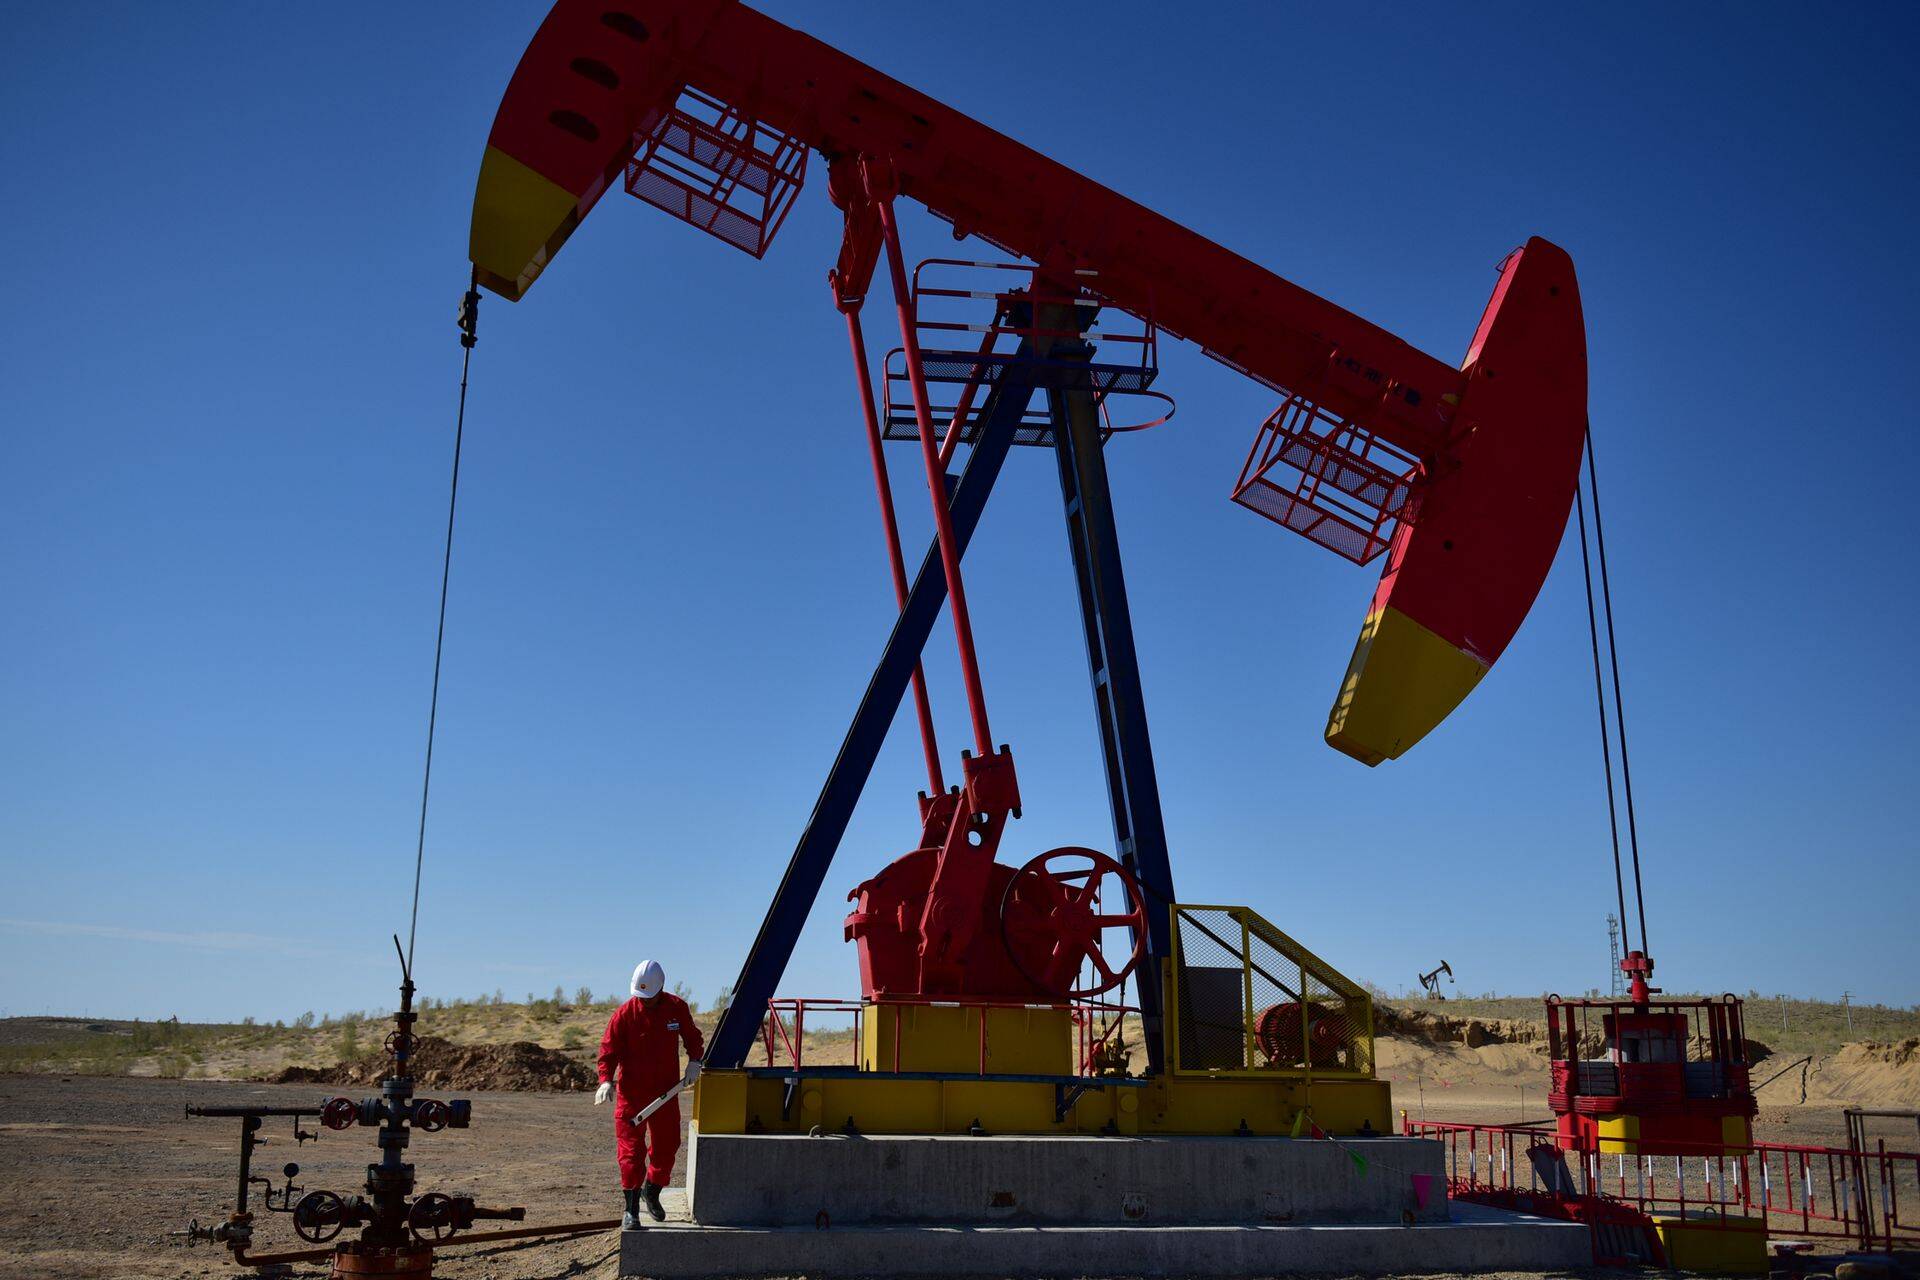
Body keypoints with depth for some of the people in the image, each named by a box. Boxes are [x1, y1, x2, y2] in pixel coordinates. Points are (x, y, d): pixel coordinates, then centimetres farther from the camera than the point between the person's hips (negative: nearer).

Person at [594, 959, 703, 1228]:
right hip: (631, 1093, -3)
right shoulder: (624, 1014, -10)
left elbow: (692, 1037, 12)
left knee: (667, 1146, 11)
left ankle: (652, 1193, 35)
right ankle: (631, 1210, 3)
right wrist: (606, 1080, -23)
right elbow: (608, 1050, -9)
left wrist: (694, 1060, -5)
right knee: (631, 1150, -6)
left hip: (666, 1091, 3)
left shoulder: (677, 1008, -2)